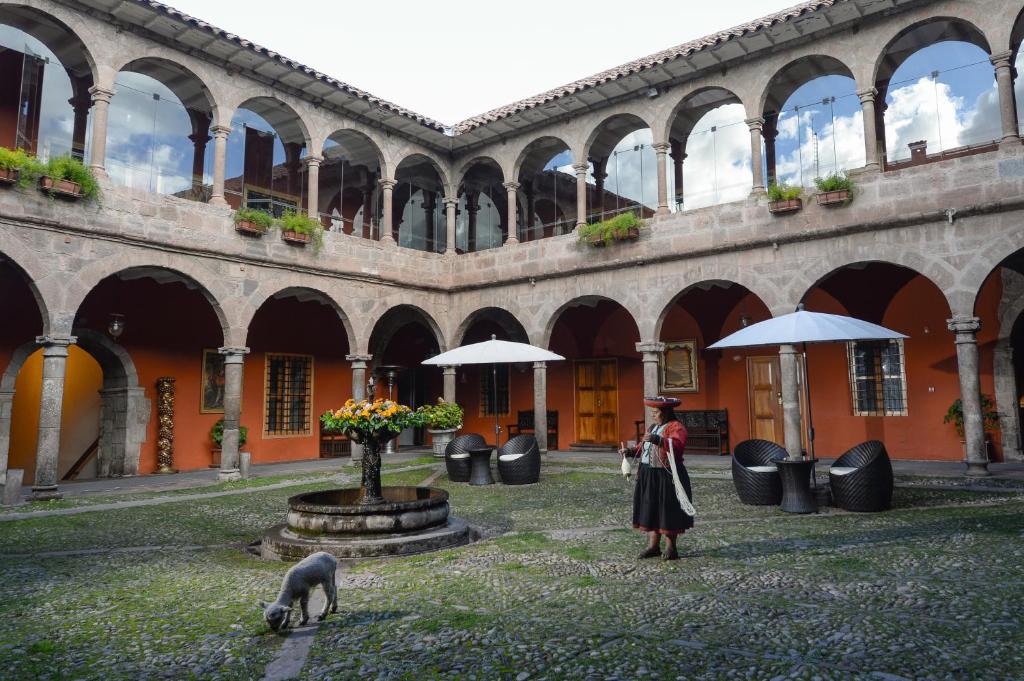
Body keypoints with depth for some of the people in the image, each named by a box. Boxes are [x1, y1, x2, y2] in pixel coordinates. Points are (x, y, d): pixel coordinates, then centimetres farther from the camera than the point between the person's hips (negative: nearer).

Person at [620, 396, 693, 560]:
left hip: (666, 477, -8)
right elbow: (643, 446, 21)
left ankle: (671, 548, 9)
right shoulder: (654, 427, 18)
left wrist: (657, 440, -41)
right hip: (649, 475, 8)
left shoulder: (676, 427, -9)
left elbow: (677, 445, -28)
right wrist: (630, 452, 5)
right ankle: (653, 546, 17)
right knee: (650, 509, 9)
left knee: (667, 512, -2)